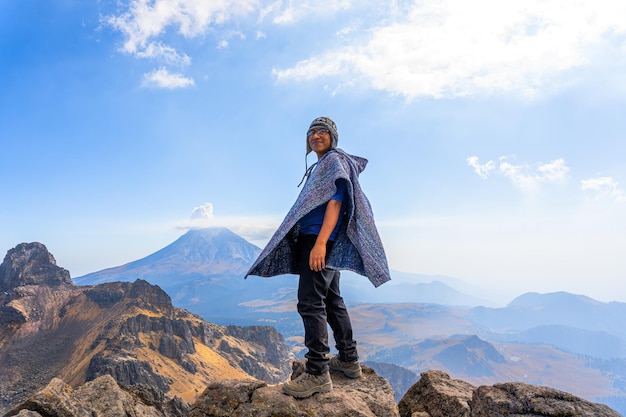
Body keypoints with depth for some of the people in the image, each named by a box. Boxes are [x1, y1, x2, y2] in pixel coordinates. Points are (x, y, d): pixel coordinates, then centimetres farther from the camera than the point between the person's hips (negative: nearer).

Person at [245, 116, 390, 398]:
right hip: (315, 239, 10)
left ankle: (318, 373, -8)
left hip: (321, 240, -10)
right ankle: (349, 361, 24)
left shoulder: (335, 160, -5)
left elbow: (336, 201, -18)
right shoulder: (320, 166, 23)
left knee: (310, 302, -13)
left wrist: (320, 243, -26)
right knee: (331, 300, 13)